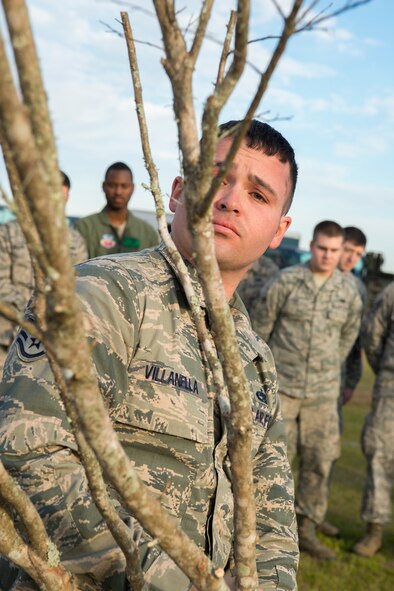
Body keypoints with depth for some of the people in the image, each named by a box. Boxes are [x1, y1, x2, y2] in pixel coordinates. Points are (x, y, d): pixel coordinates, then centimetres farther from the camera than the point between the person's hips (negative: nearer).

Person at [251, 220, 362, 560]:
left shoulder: (349, 293, 3)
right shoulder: (285, 281, -6)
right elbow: (260, 327, 2)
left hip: (323, 392, 3)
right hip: (281, 387, -3)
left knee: (319, 461, 7)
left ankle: (307, 529, 22)